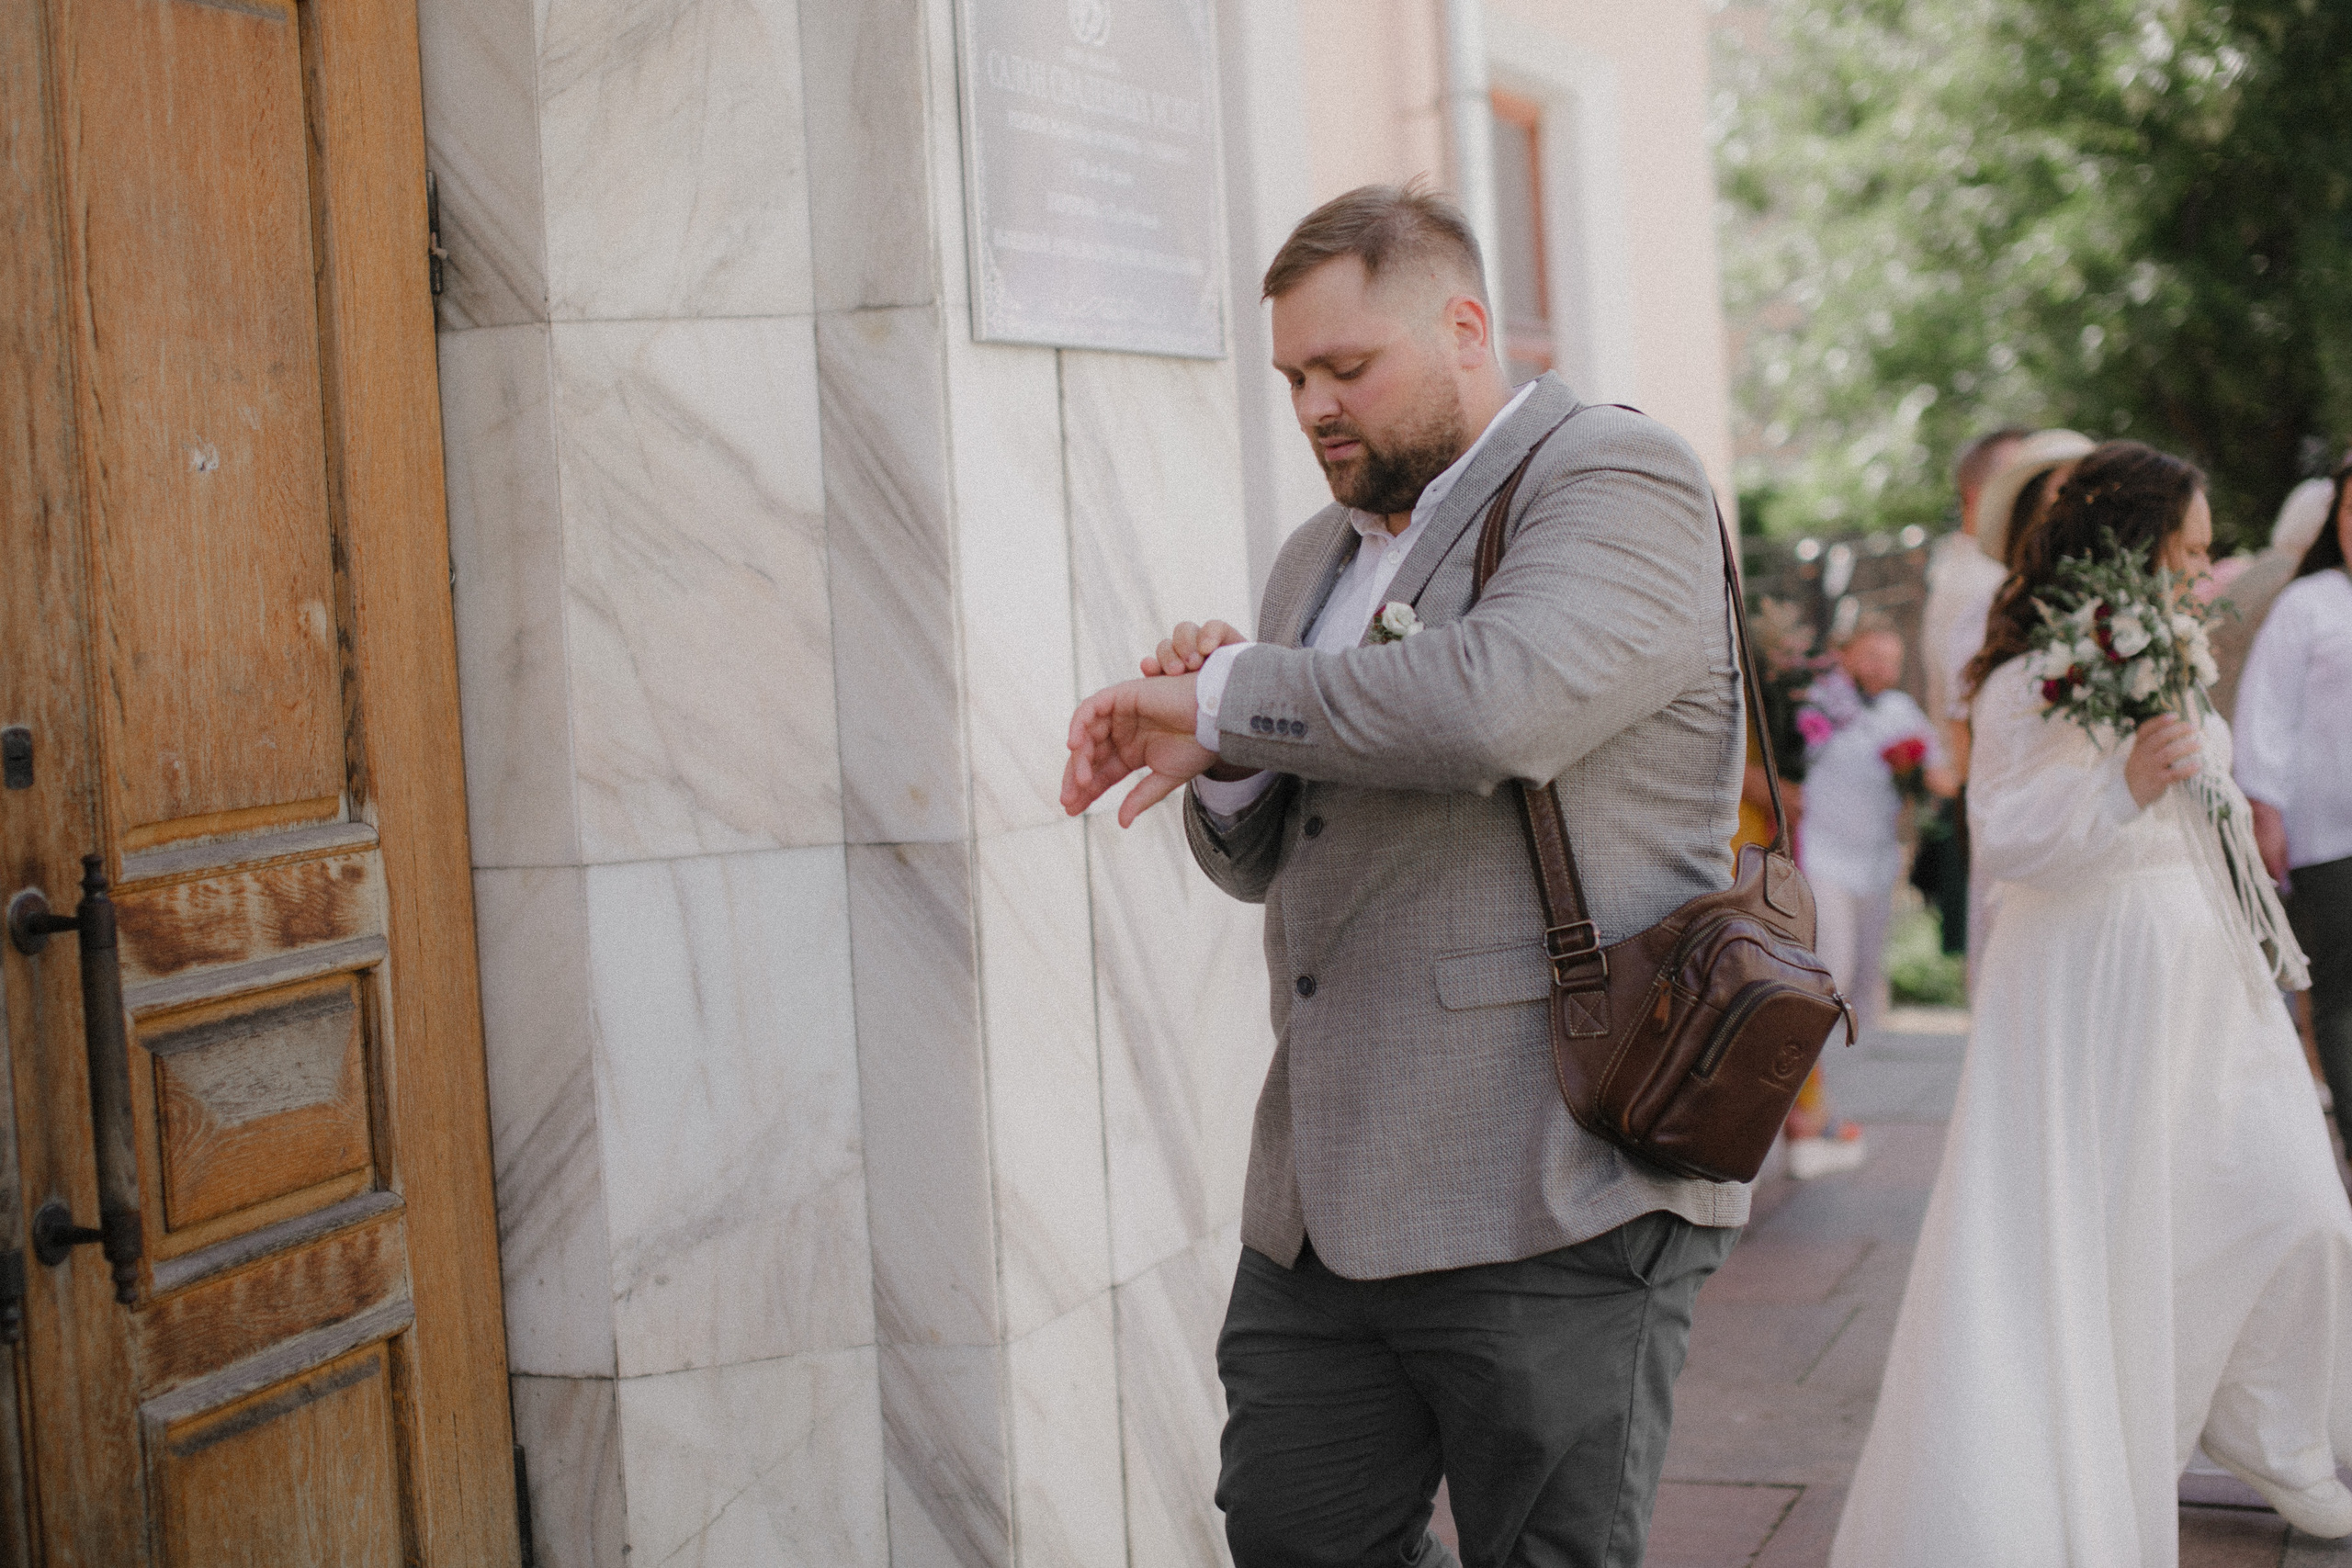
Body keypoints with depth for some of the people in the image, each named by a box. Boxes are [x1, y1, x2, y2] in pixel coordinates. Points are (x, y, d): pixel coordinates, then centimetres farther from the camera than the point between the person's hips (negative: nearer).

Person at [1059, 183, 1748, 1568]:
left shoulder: (1621, 479, -6)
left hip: (1550, 1196, -8)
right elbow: (1260, 862, 23)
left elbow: (1494, 703, -27)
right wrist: (1220, 752, 0)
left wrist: (1227, 694, -14)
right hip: (1325, 1202, 8)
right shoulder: (1324, 554, 19)